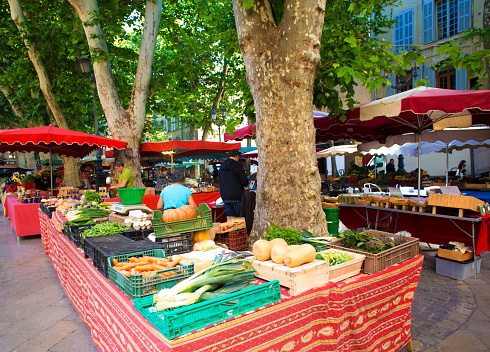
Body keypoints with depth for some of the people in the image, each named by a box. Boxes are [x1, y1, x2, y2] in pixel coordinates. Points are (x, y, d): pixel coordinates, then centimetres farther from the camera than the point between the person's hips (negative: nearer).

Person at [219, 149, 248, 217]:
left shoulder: (221, 167, 11)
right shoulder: (238, 166, -9)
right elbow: (244, 181, -11)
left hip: (225, 197, 6)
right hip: (236, 197, -6)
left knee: (229, 218, 10)